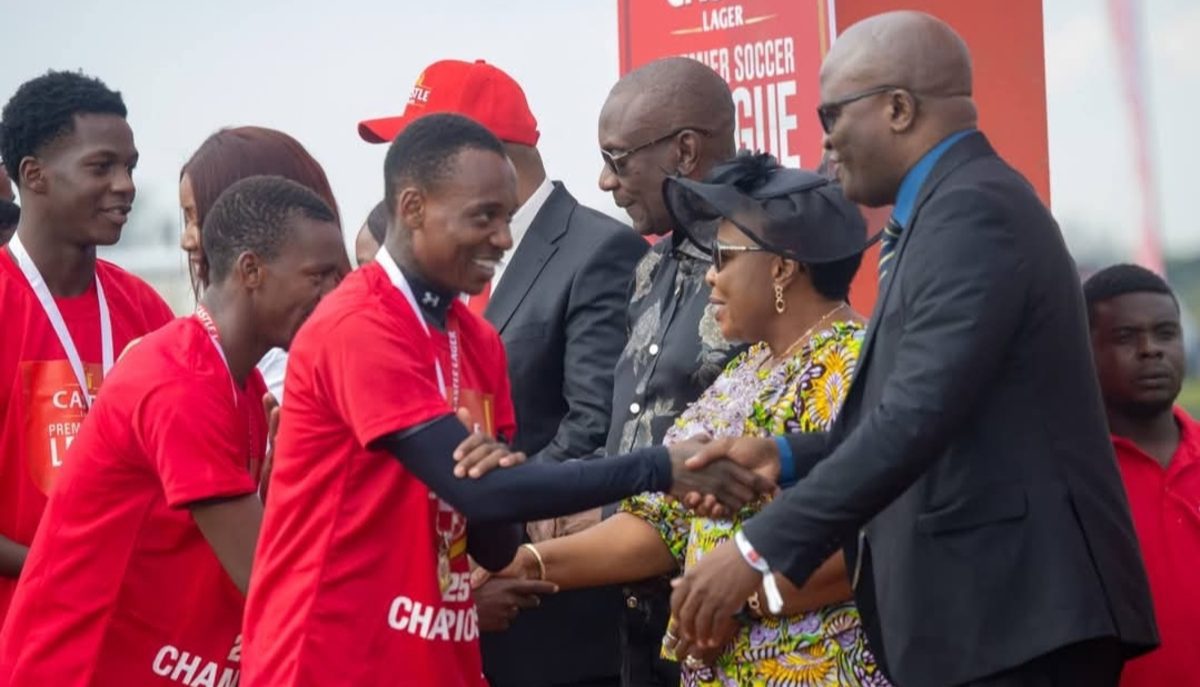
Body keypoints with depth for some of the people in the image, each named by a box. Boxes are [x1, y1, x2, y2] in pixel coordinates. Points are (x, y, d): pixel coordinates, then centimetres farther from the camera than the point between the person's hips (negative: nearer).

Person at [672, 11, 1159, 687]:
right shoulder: (958, 205, 17)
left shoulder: (973, 208, -15)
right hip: (986, 603, 10)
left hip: (1016, 608, -10)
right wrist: (786, 454, 7)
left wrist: (761, 550, -23)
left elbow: (920, 413, -24)